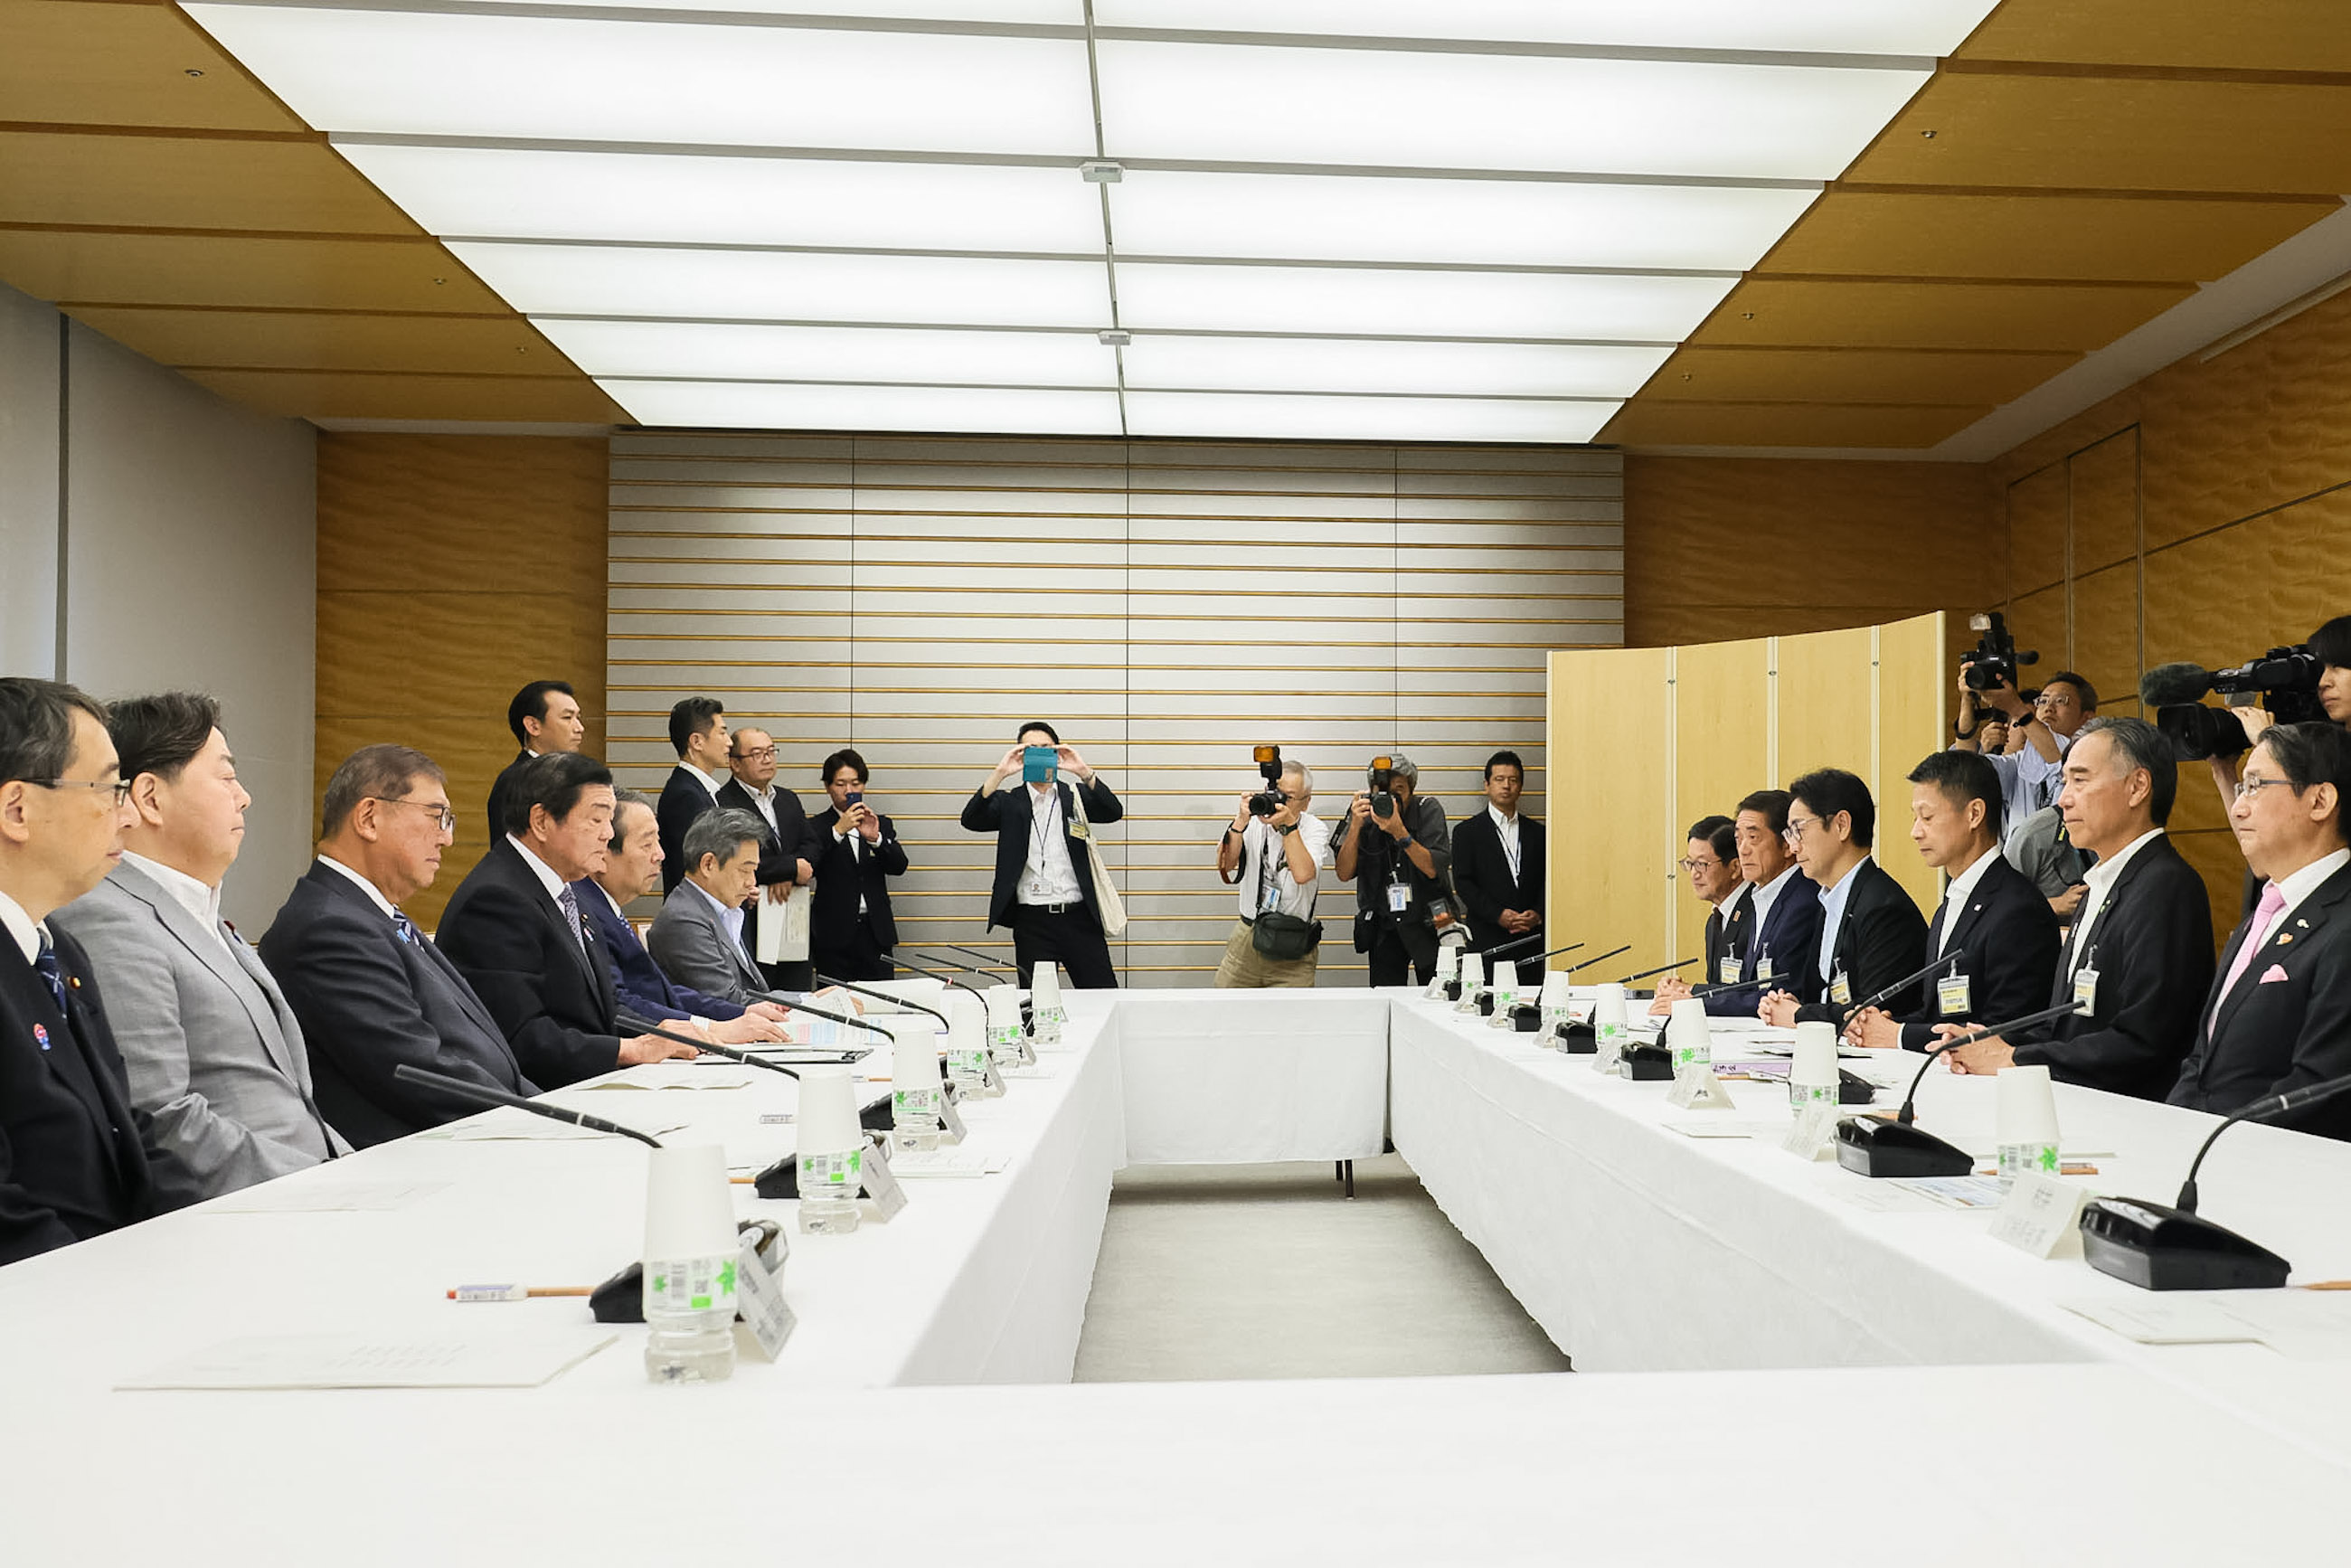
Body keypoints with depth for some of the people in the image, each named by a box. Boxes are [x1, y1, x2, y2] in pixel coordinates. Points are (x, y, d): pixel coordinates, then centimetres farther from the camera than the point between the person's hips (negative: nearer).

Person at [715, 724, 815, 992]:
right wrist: (792, 867, -12)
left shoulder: (789, 800, 18)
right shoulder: (721, 803, -7)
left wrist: (786, 877, -11)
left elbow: (812, 854, 10)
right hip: (748, 931, -7)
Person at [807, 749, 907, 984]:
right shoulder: (816, 827, 4)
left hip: (876, 931, 3)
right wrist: (838, 830, -24)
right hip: (834, 934, -2)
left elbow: (899, 866, 0)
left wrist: (875, 838, -17)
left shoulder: (881, 824, 13)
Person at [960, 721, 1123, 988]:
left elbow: (1113, 812, -7)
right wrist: (1000, 773, -19)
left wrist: (1084, 771, -19)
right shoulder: (1009, 803, 7)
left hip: (1080, 916, 0)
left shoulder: (1076, 797, 9)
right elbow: (971, 820, -9)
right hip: (1032, 922, 0)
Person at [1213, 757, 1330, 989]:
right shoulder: (1253, 820, 0)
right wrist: (1241, 821, -24)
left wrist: (1289, 823, -24)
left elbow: (1303, 874, -23)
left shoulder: (1315, 828, -4)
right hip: (1246, 937, 2)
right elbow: (1225, 865, -14)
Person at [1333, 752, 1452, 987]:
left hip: (1427, 923, -1)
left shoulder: (1428, 809, -9)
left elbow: (1433, 869, -20)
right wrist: (1356, 825, -24)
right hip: (1384, 927, 1)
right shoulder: (1363, 813, -6)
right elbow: (1344, 874, -12)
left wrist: (1399, 832, -32)